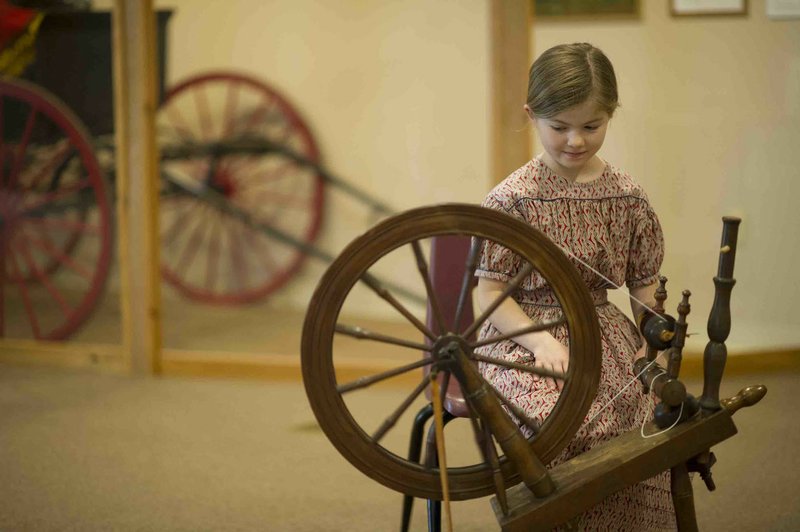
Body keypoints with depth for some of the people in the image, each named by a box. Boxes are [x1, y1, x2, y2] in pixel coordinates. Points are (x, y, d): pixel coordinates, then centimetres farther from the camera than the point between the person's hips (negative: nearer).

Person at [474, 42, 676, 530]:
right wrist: (542, 342, -18)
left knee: (652, 412, -24)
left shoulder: (627, 198, 7)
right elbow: (490, 293, -4)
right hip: (525, 336, -3)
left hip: (604, 334, 3)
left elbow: (645, 286, 13)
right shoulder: (512, 199, -3)